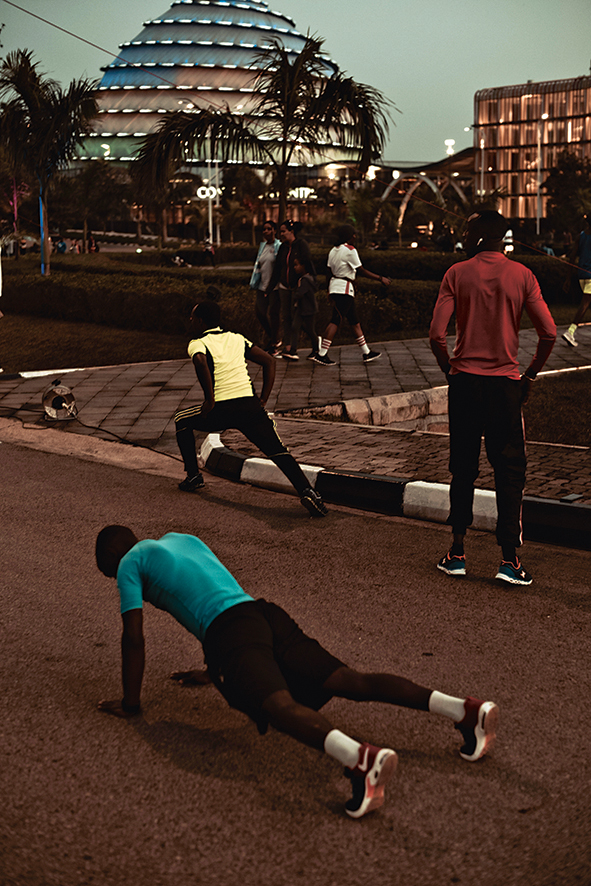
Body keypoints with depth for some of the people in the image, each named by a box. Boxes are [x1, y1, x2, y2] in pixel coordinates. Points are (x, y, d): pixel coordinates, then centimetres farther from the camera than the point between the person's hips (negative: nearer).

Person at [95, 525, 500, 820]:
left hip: (230, 632, -7)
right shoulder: (184, 540, 37)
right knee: (350, 681, -5)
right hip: (266, 613, 7)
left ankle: (360, 758, -58)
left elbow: (134, 637, 9)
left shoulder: (131, 563, 16)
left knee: (280, 705, -29)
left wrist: (130, 702, 19)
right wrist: (211, 673, 54)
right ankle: (465, 709, -20)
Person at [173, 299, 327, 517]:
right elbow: (269, 361, 18)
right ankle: (306, 490, -18)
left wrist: (210, 398, -15)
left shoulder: (197, 343, 6)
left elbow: (201, 361, -20)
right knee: (278, 451, 4)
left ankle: (193, 476, 26)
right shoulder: (236, 338, 21)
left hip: (221, 409, -3)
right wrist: (263, 399, 17)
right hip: (250, 405, 3)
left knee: (182, 420, 25)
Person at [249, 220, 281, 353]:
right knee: (259, 312, 6)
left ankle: (274, 345, 8)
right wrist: (255, 282, 16)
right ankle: (275, 339, 23)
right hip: (263, 285, 7)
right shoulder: (262, 246, 14)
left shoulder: (279, 247, -6)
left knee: (273, 313, -4)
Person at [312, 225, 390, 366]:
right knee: (335, 321, -9)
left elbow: (329, 272, 16)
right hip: (344, 289, -10)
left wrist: (329, 291, 22)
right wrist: (380, 278, -5)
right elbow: (361, 271, -11)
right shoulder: (350, 250, -12)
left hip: (334, 286, 10)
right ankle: (321, 354, -12)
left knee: (354, 321, 13)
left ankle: (366, 352, 19)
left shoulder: (334, 250, 13)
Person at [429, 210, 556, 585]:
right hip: (506, 383, 0)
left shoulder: (457, 274, -2)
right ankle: (510, 559, 1)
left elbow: (437, 335, -9)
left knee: (463, 469, 10)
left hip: (464, 381, 1)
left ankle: (457, 553, 15)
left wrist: (450, 369, 7)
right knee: (510, 470, 4)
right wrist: (530, 376, 6)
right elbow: (549, 334, -6)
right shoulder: (522, 275, 1)